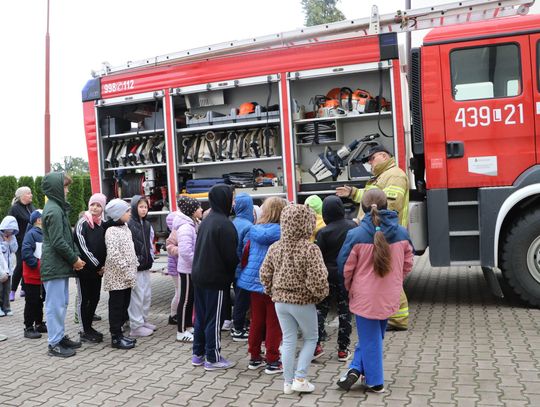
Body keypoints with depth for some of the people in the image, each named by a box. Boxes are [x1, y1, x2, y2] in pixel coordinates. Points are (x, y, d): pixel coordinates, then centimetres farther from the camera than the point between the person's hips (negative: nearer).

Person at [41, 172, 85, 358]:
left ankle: (60, 336, 28)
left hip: (61, 266, 10)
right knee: (55, 304, -1)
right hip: (54, 266, -10)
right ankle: (54, 344, 8)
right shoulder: (54, 210, -17)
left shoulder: (58, 208, 14)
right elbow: (58, 242, -21)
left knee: (62, 303, 17)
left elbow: (67, 237, 16)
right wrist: (74, 259, -11)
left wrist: (76, 256, 6)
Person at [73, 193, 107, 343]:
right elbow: (82, 247, -15)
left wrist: (103, 265, 1)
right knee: (84, 299, 2)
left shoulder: (102, 224, 9)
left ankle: (88, 326, 23)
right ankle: (84, 331, 9)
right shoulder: (82, 223, -10)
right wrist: (97, 264, -12)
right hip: (85, 268, -6)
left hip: (98, 268, 6)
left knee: (95, 298, 11)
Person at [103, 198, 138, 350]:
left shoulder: (125, 228, 13)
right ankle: (116, 337, 9)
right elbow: (113, 254, -22)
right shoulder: (111, 230, -15)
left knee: (124, 305, 13)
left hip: (126, 276, 8)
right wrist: (126, 271, -20)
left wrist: (134, 268, 12)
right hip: (117, 276, -8)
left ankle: (118, 333, 24)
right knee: (116, 306, 0)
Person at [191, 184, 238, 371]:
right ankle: (213, 358, 11)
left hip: (199, 276, 8)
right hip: (216, 278, -8)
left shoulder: (206, 220, 10)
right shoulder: (224, 223, -17)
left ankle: (198, 354, 25)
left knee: (200, 317, 16)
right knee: (214, 319, 2)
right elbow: (230, 255, -16)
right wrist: (232, 274, 0)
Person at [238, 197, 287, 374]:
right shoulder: (282, 232, -14)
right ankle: (272, 362, 12)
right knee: (273, 323, 5)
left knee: (256, 320, 15)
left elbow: (245, 254, 9)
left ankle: (254, 357, 25)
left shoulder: (254, 230, 3)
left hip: (254, 281, 6)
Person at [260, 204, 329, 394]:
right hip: (303, 302, -4)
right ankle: (300, 379, 14)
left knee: (288, 340, 15)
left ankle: (288, 382, 22)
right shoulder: (310, 248, -20)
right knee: (310, 338, 17)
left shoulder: (275, 247, -3)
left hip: (280, 300, 5)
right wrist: (321, 294, -3)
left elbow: (264, 274, 2)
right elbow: (317, 280, -23)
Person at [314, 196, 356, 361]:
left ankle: (316, 345, 6)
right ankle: (343, 349, 14)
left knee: (321, 309, 11)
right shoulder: (352, 226, -3)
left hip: (328, 275, -3)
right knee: (345, 311, 10)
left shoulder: (324, 232, -15)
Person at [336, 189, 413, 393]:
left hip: (365, 296, -3)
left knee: (370, 339, 11)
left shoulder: (356, 235, -16)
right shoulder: (402, 233, -5)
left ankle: (375, 382, 21)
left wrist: (349, 288, 11)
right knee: (375, 336, 22)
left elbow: (345, 267, -8)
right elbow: (408, 263, 6)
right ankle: (357, 369, 20)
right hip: (389, 297, 3)